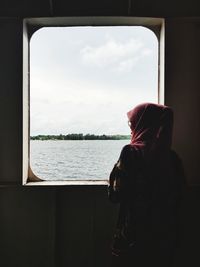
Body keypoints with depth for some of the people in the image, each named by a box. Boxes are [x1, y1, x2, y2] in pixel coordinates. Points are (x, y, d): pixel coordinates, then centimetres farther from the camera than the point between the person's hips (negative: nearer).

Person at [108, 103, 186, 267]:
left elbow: (115, 195, -14)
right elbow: (178, 194, 8)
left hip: (134, 237, -5)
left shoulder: (132, 152, -17)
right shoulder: (172, 157, 0)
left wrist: (116, 170, -1)